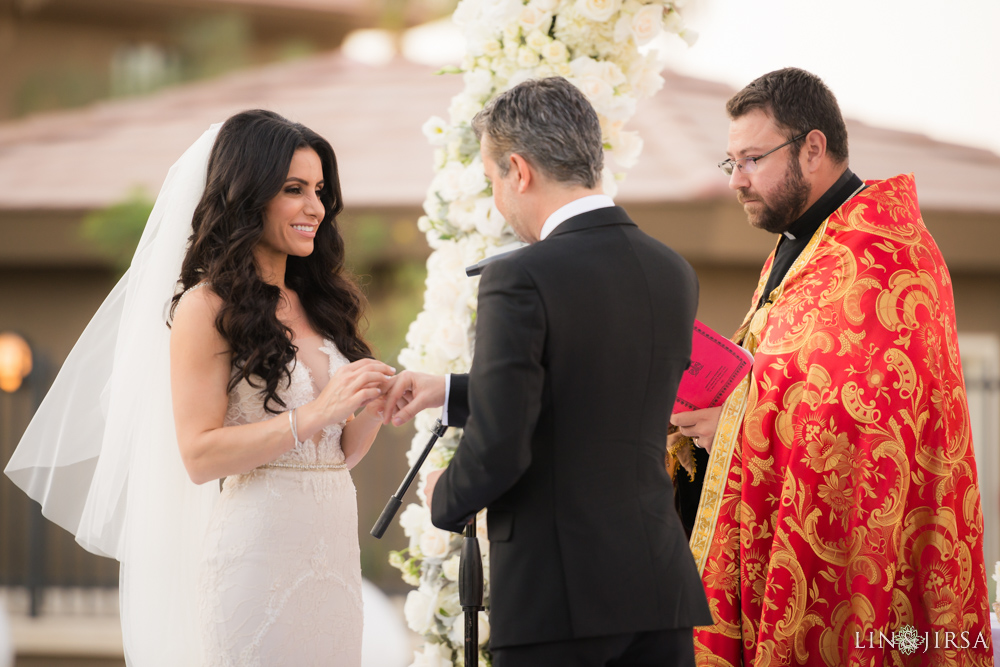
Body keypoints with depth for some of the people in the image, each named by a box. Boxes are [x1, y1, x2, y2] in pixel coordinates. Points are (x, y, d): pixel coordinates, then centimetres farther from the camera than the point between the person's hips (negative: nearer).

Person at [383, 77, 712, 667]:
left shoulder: (520, 280, -13)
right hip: (663, 590, 6)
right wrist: (451, 392, 28)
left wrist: (445, 498, 5)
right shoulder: (676, 274, 10)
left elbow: (498, 447, -17)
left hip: (556, 596, -6)